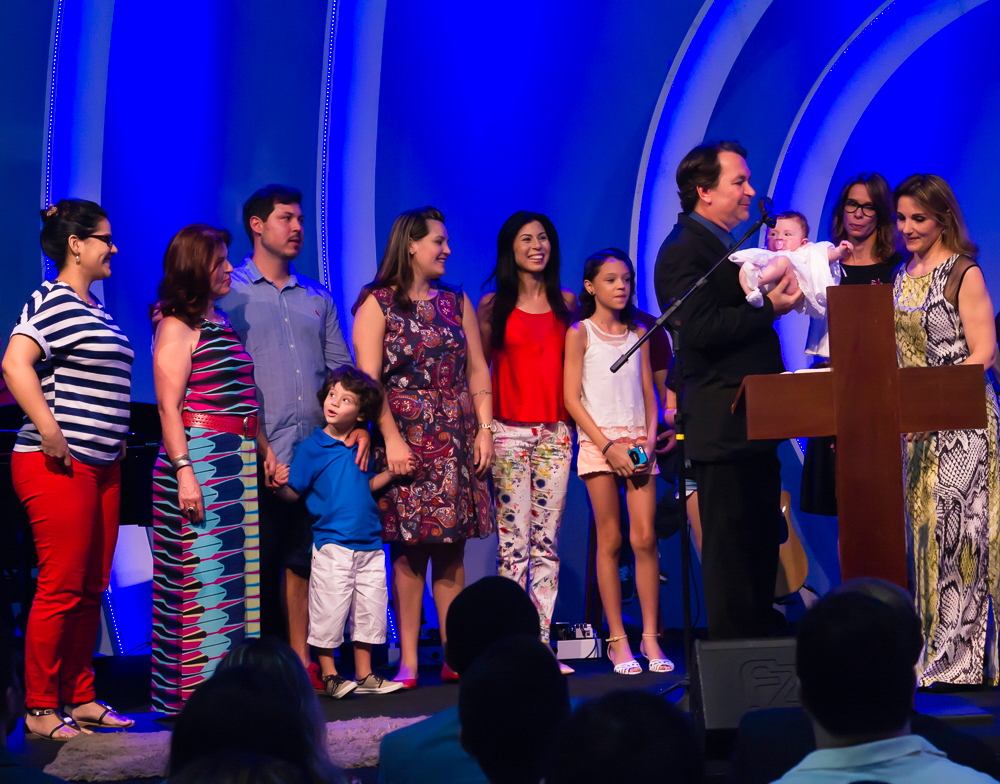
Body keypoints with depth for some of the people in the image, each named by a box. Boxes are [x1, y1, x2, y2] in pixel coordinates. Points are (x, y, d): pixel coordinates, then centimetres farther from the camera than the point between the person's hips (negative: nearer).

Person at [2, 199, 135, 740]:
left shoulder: (96, 308, 18)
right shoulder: (51, 301, -10)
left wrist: (116, 441, 18)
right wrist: (50, 432, -23)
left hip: (101, 466, 9)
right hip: (58, 467, -9)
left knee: (91, 590, 12)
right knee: (61, 589, -6)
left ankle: (80, 698, 20)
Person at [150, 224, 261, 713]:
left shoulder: (221, 323, 18)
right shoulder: (177, 326, -6)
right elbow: (169, 407, -12)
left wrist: (261, 450, 18)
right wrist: (183, 471, -19)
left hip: (238, 459, 8)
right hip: (199, 455, -8)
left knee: (236, 567, 7)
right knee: (201, 571, -7)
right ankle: (193, 688, -3)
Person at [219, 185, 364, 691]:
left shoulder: (318, 298, 19)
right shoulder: (230, 293, 2)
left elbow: (342, 369, 17)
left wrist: (359, 423, -1)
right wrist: (258, 445, -12)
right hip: (261, 457, -5)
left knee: (303, 558, 7)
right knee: (260, 562, -3)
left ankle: (302, 663, 11)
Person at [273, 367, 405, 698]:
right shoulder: (312, 447, -5)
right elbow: (293, 493, -6)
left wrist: (393, 472, 8)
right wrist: (280, 485, -27)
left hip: (369, 543, 5)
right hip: (331, 545, -5)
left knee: (369, 609, 10)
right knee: (329, 611, -3)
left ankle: (364, 675, 21)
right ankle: (328, 675, 11)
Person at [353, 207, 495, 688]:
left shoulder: (456, 302, 16)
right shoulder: (377, 304, 1)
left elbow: (477, 371, 14)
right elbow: (368, 380, -7)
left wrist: (484, 429, 3)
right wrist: (391, 438, -16)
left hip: (458, 442, 4)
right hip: (407, 441, -4)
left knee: (452, 550, 3)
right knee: (408, 550, -5)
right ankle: (408, 662, -2)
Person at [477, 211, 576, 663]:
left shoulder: (566, 303, 12)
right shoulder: (492, 306, 4)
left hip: (555, 431, 3)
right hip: (509, 429, -3)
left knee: (547, 540, 2)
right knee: (512, 538, -6)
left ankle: (542, 641, 5)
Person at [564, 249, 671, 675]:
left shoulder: (638, 333, 14)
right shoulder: (580, 333, 2)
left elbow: (648, 393, 14)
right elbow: (572, 399, -3)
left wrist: (650, 439, -2)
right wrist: (608, 446, -11)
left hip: (638, 443, 3)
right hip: (598, 441, -3)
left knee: (645, 538, -5)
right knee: (609, 540, -3)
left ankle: (650, 637, -1)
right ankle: (617, 640, 1)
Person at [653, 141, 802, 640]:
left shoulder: (724, 245, 19)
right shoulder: (684, 251, -12)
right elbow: (701, 329, -24)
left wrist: (775, 298, 10)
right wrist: (768, 309, -17)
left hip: (753, 426, 10)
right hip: (723, 426, -10)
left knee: (761, 545, 12)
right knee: (730, 550, -5)